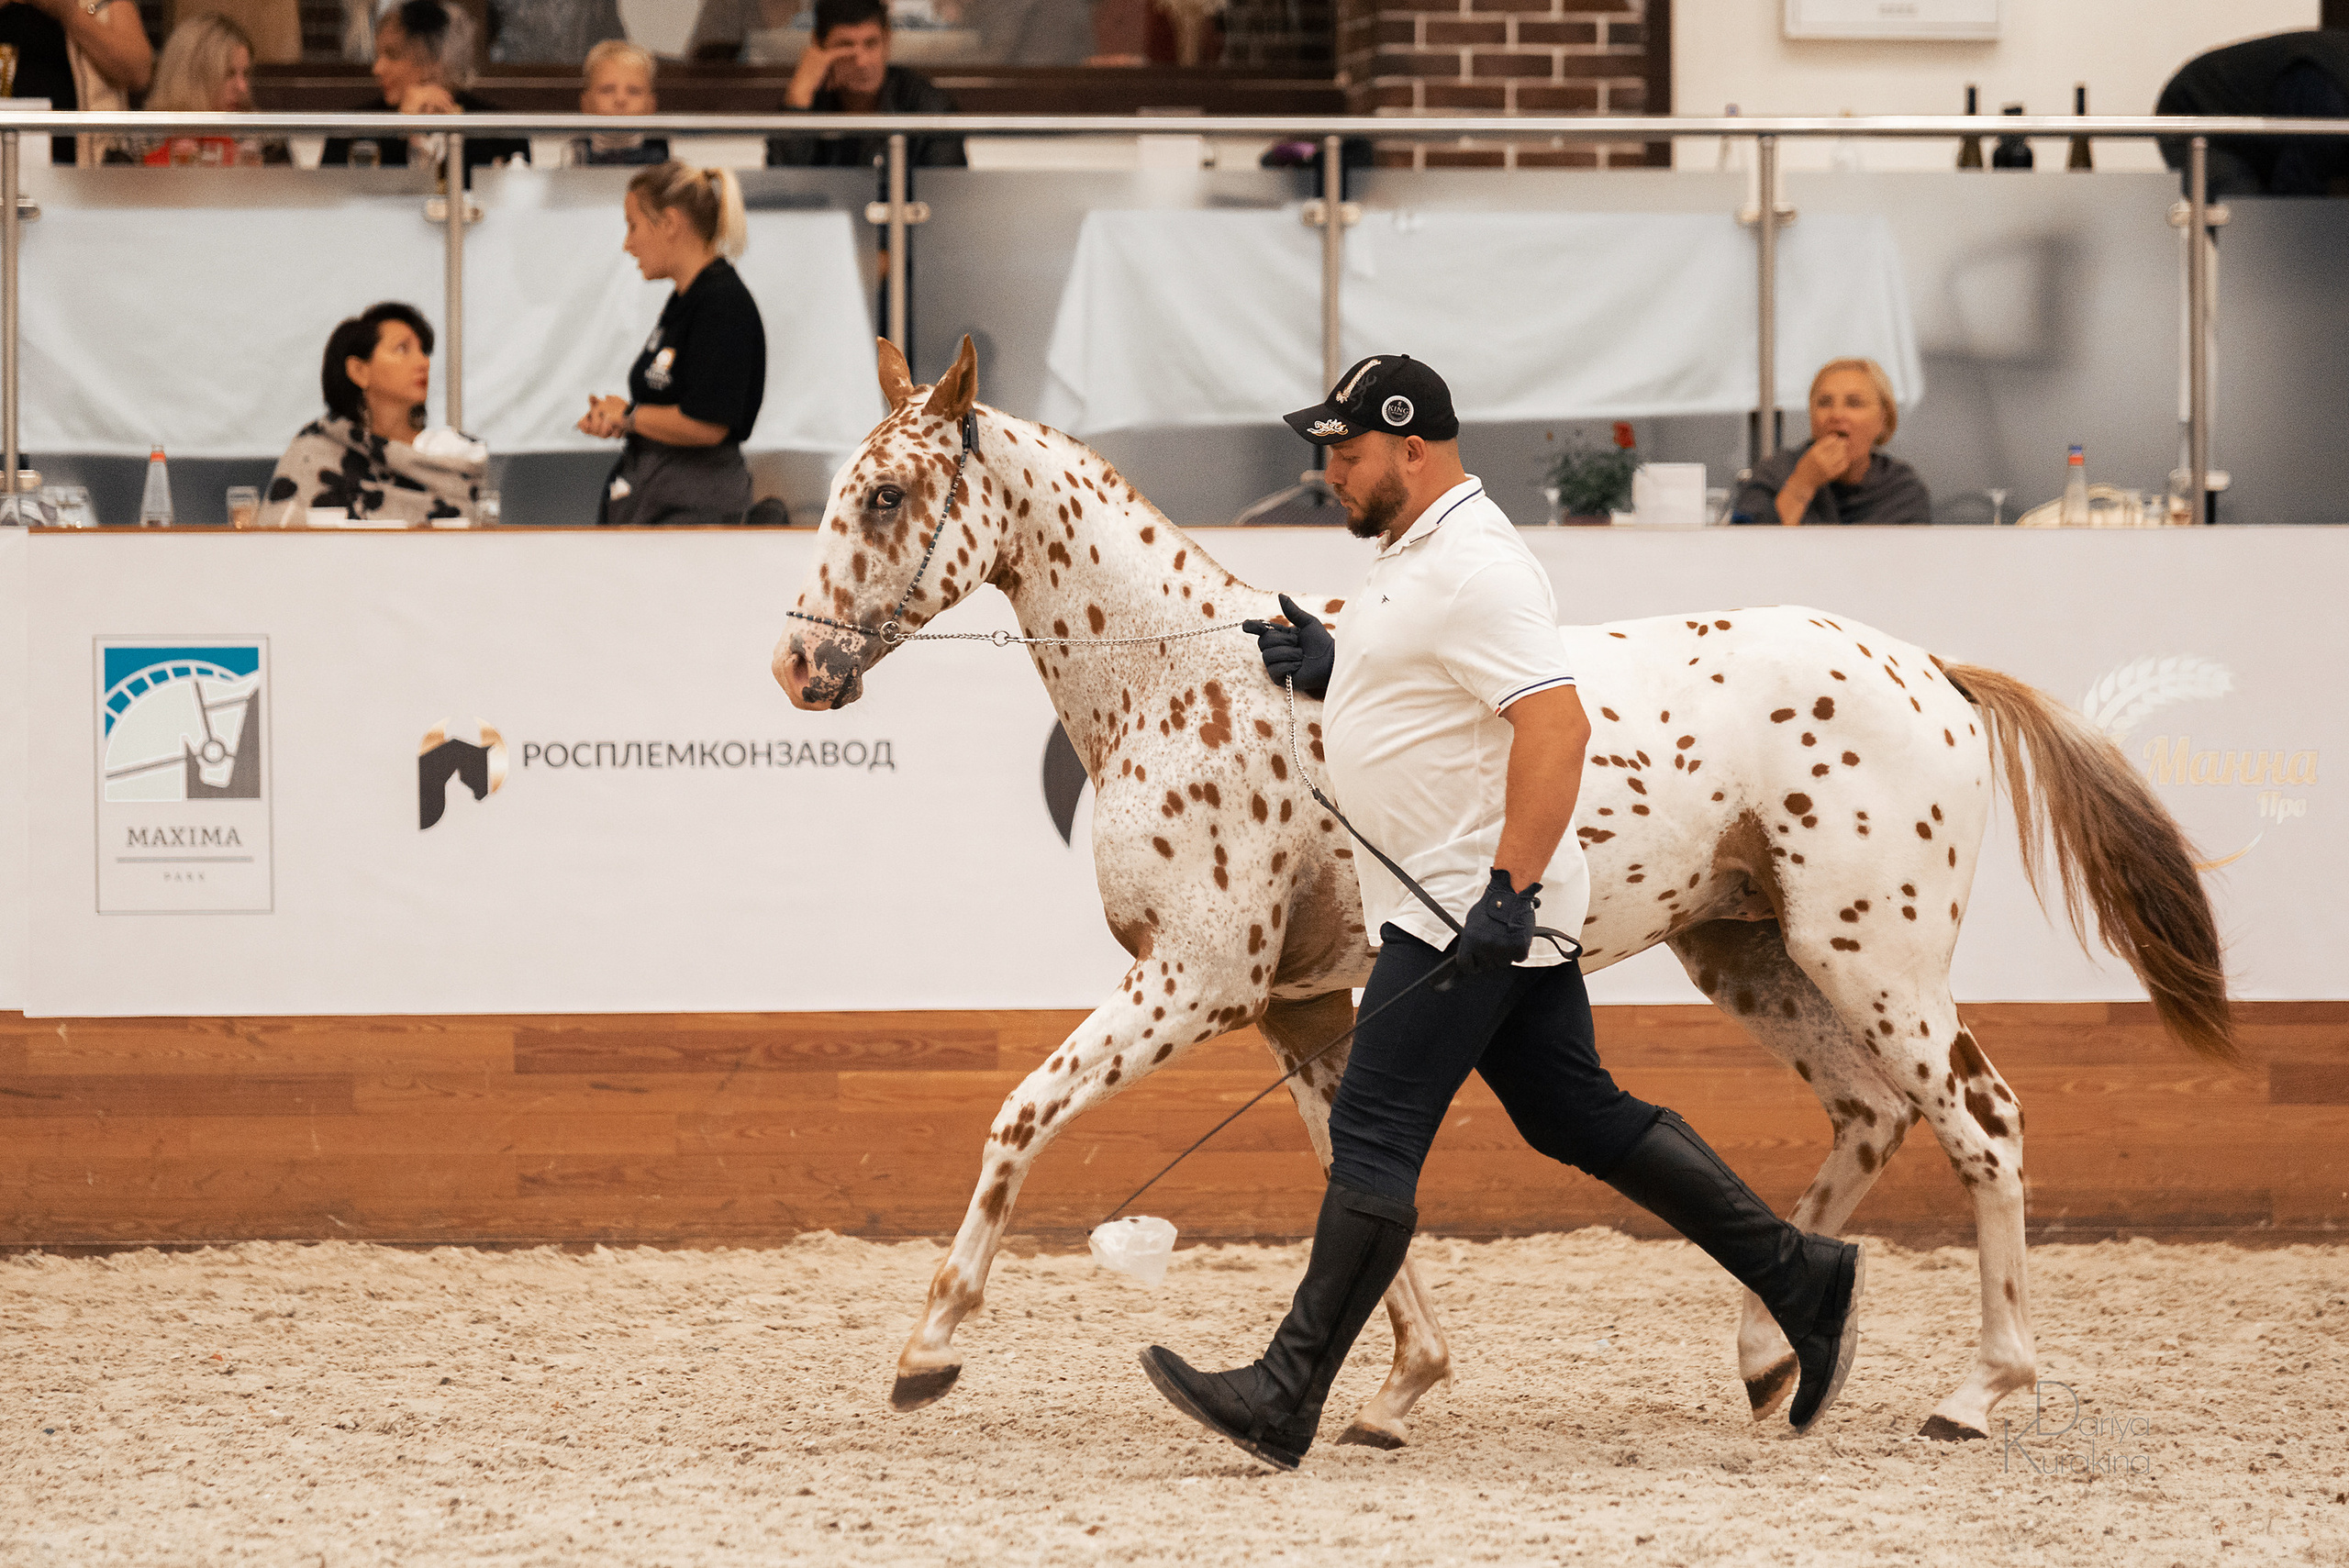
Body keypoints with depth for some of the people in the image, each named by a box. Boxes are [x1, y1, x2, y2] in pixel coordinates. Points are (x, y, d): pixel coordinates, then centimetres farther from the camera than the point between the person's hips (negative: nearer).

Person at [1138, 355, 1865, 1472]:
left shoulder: (1473, 571, -19)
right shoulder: (1413, 553, 15)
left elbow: (1555, 724, -29)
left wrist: (1507, 892, -34)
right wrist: (1332, 672, 14)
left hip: (1468, 914, -11)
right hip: (1455, 905, 11)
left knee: (1373, 1134, -10)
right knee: (1579, 1119, 14)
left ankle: (1285, 1399, -9)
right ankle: (1797, 1276, 18)